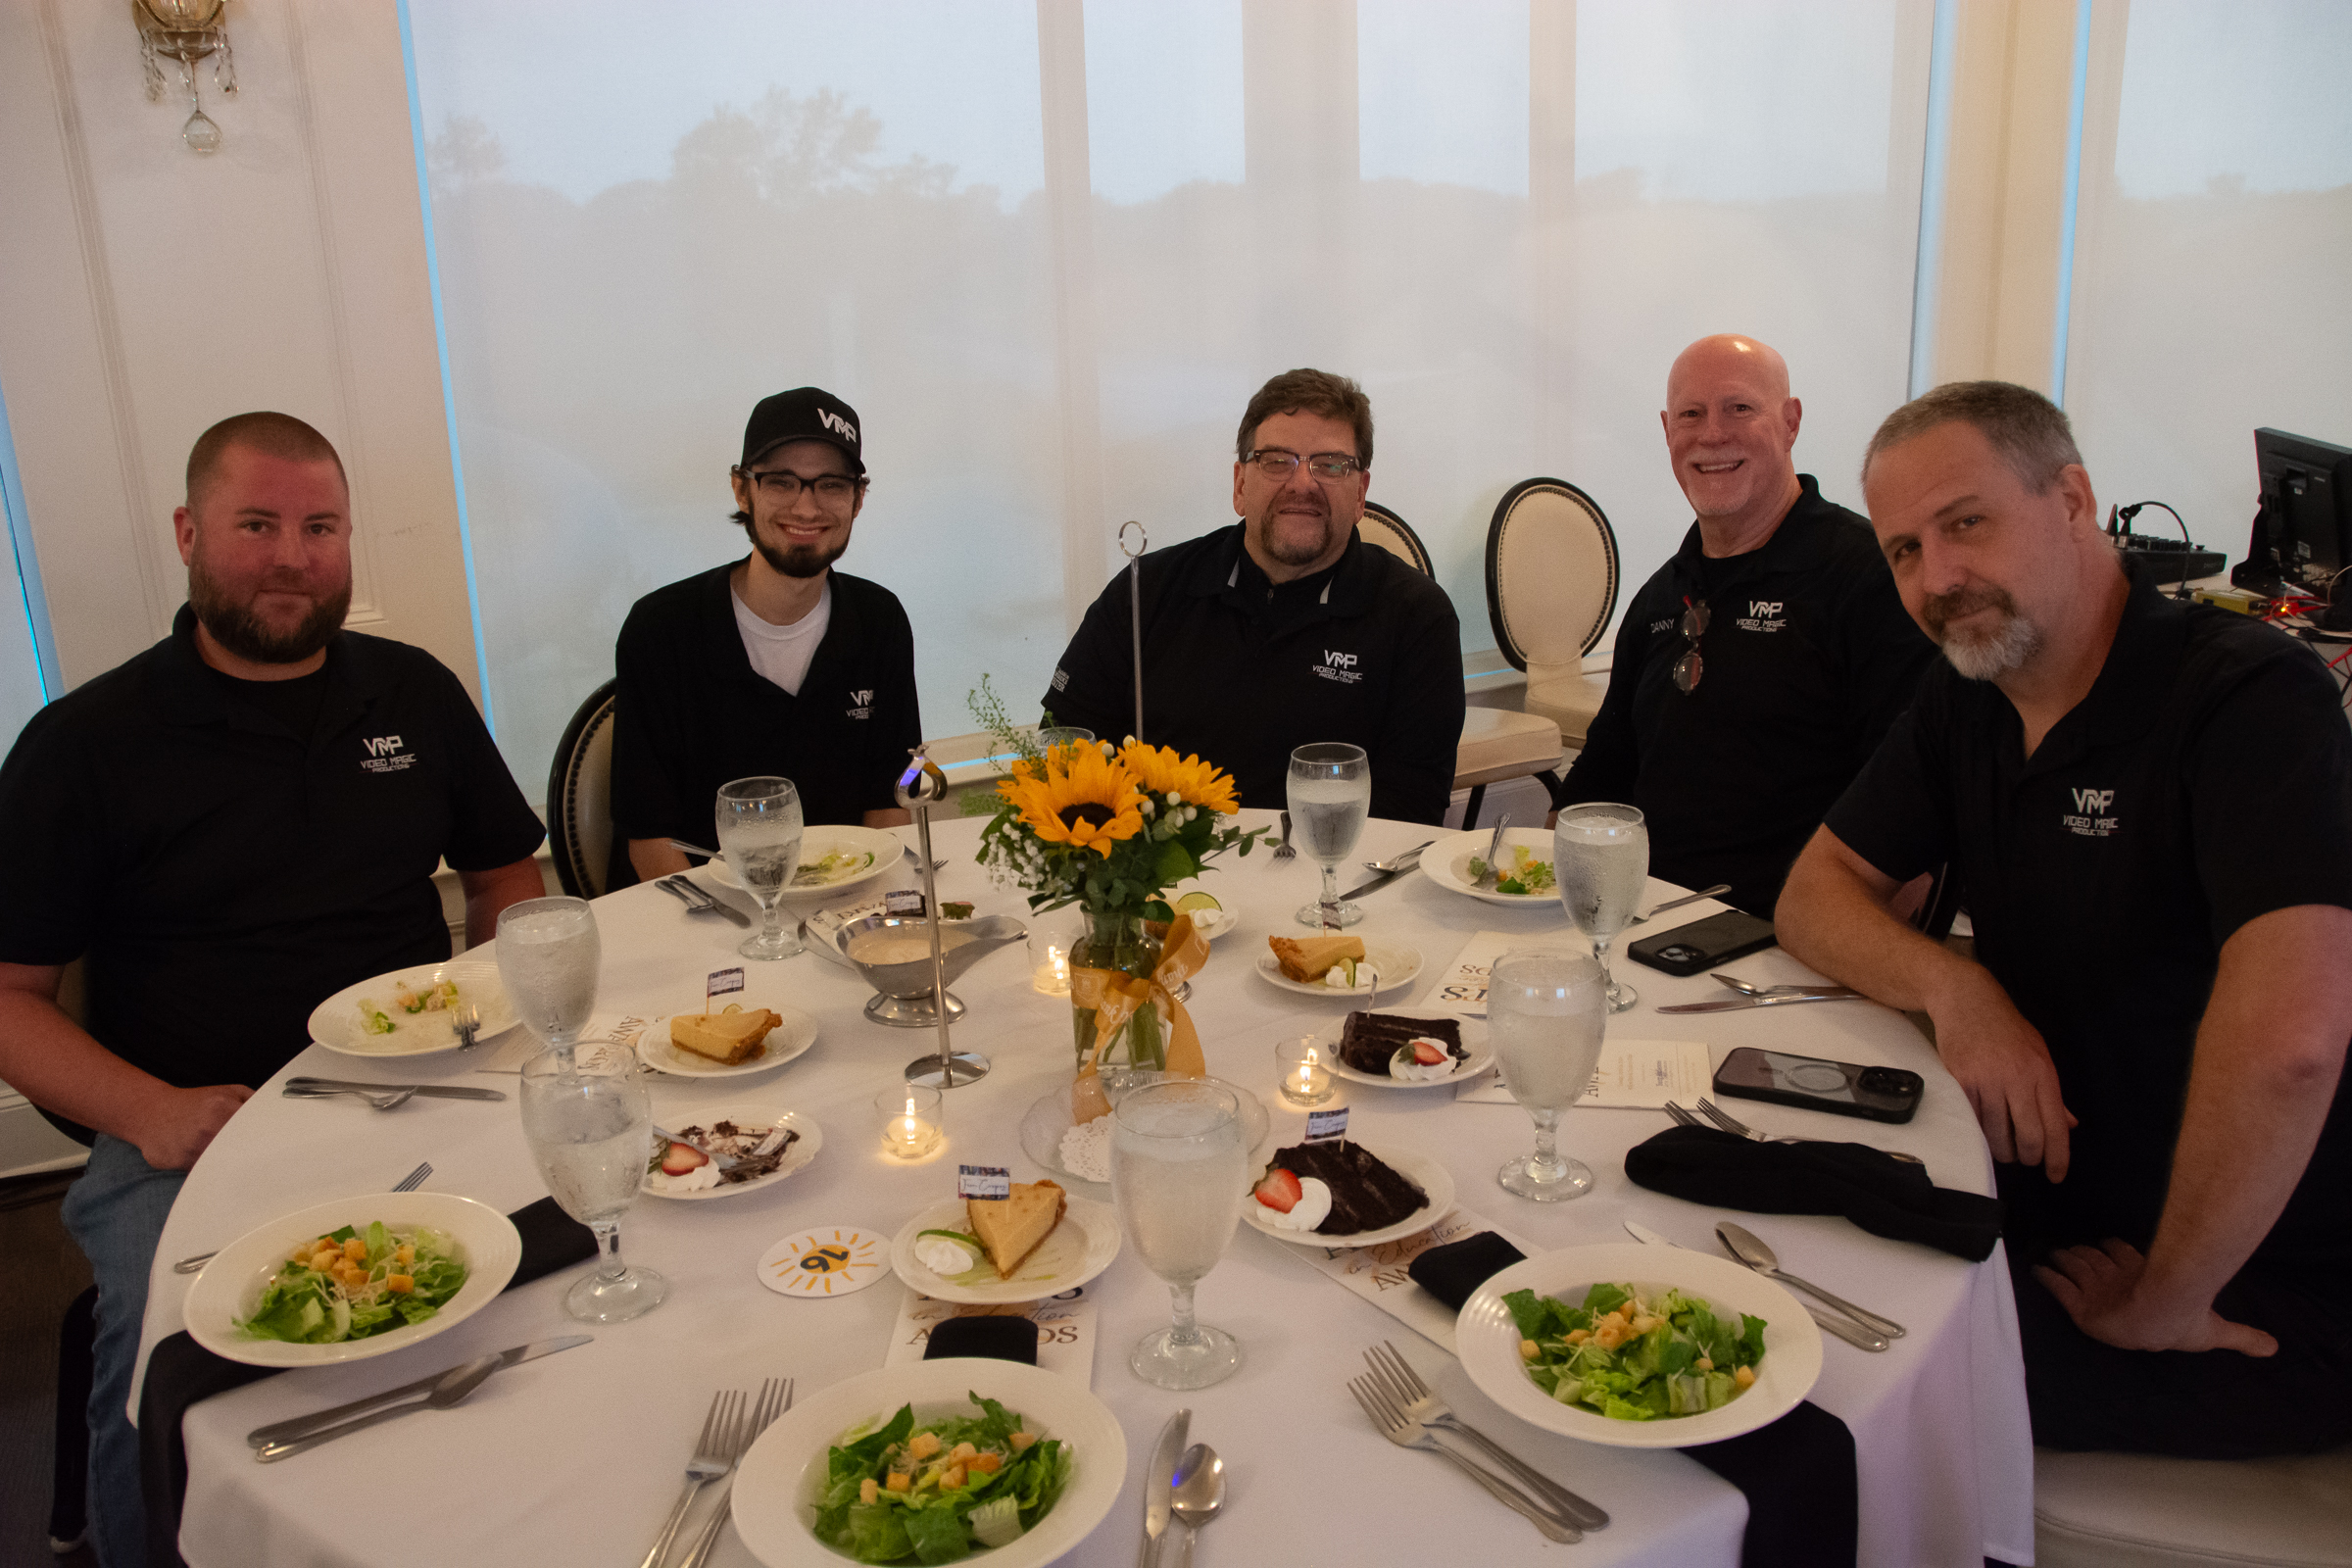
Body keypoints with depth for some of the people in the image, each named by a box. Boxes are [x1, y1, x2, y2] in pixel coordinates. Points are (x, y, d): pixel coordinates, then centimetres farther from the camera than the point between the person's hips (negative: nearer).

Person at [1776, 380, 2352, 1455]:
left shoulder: (2250, 694, -22)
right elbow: (1816, 893, 6)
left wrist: (2161, 1302, -24)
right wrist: (1952, 988, -15)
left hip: (2256, 1297, -7)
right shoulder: (1965, 700, 4)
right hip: (2056, 1226, 7)